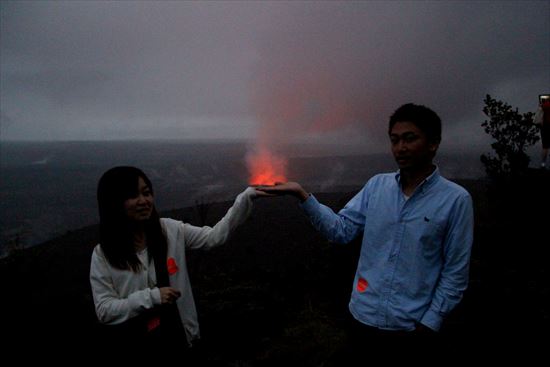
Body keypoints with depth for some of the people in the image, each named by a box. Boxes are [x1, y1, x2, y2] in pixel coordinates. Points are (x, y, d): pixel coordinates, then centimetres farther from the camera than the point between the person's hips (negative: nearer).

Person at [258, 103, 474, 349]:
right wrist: (301, 194, -16)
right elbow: (341, 230, -6)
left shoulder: (455, 199, -11)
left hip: (410, 326, -3)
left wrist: (429, 325, -8)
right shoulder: (377, 185, -1)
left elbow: (455, 273, -8)